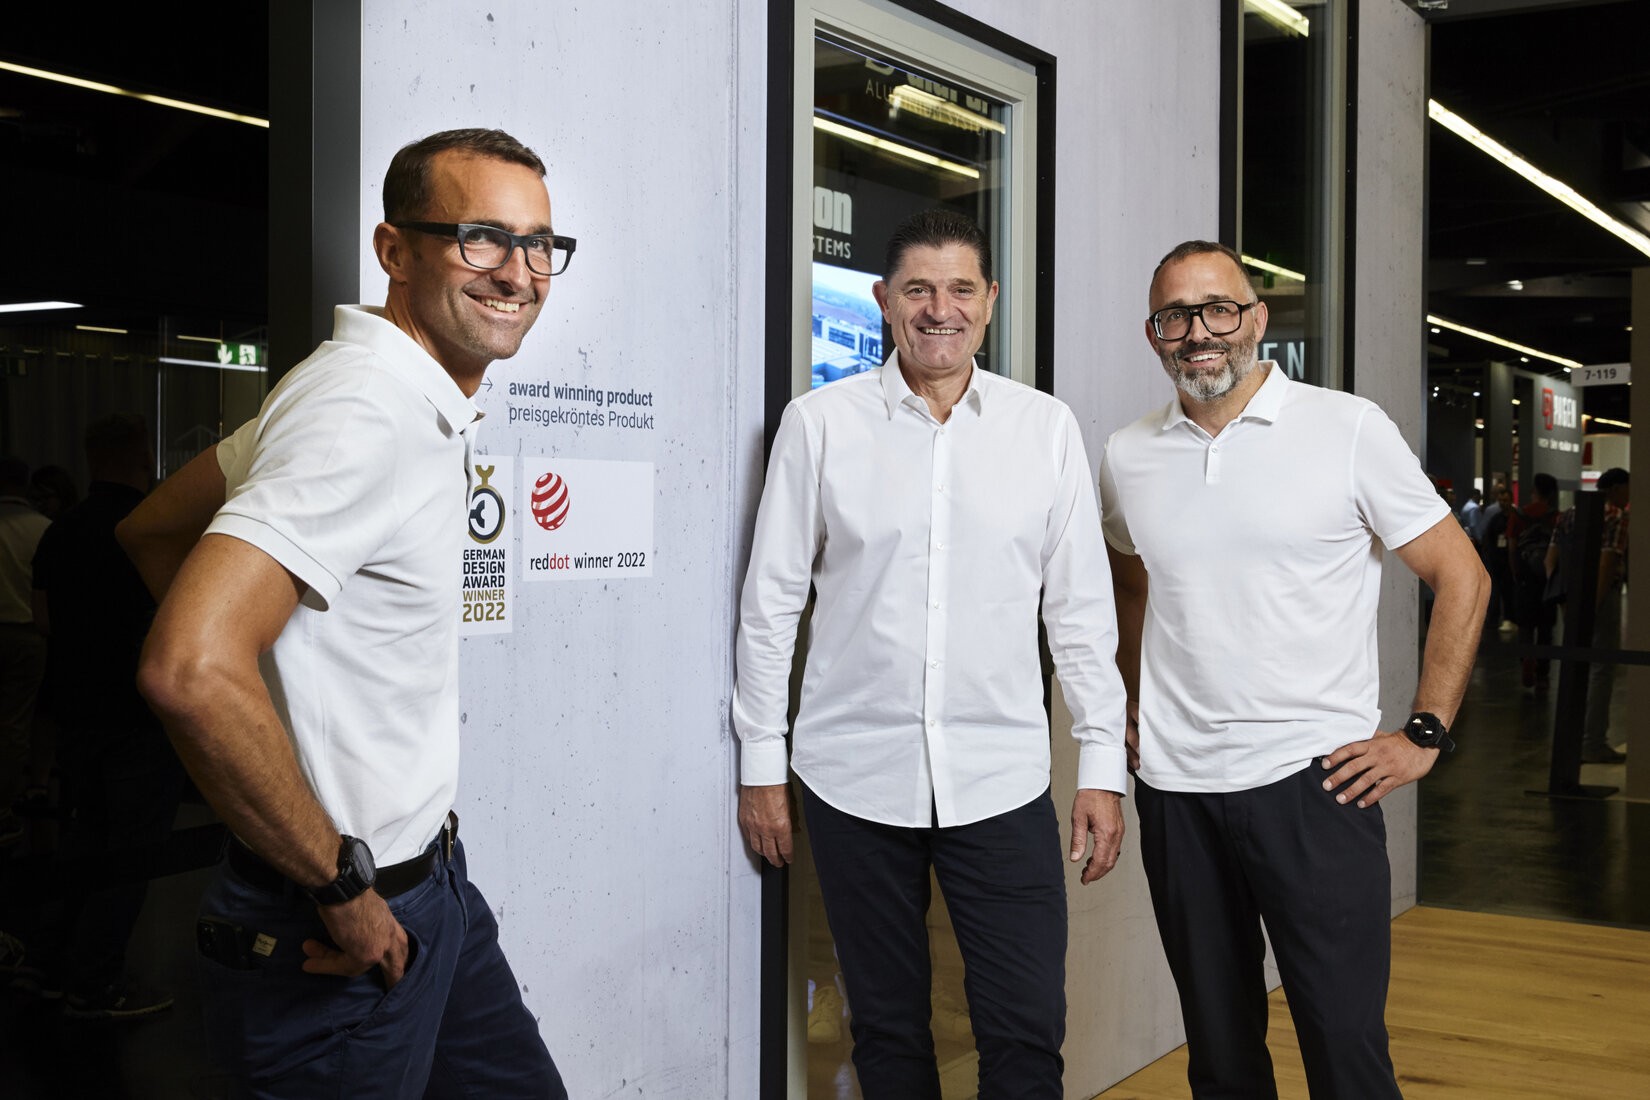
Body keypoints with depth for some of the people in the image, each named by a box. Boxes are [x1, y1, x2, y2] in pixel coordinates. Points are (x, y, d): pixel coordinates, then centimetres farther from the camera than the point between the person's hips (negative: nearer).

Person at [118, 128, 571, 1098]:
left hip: (427, 884, 10)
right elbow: (190, 670, -34)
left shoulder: (424, 405, 9)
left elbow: (153, 531, 18)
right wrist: (343, 883, -22)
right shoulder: (364, 414, -23)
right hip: (340, 935, -10)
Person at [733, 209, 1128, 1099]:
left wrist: (1102, 764, 3)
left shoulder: (1046, 428, 4)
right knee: (886, 1028, 11)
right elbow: (771, 600, 3)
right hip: (856, 779, 0)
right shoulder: (820, 423, 0)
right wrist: (761, 765, 3)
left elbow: (1080, 608, 6)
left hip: (1002, 781, 1)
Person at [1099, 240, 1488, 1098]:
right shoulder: (1127, 457, 6)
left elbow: (1461, 578, -1)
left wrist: (1424, 734, -6)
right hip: (1174, 786, 4)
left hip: (1312, 778, -3)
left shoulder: (1348, 429, -5)